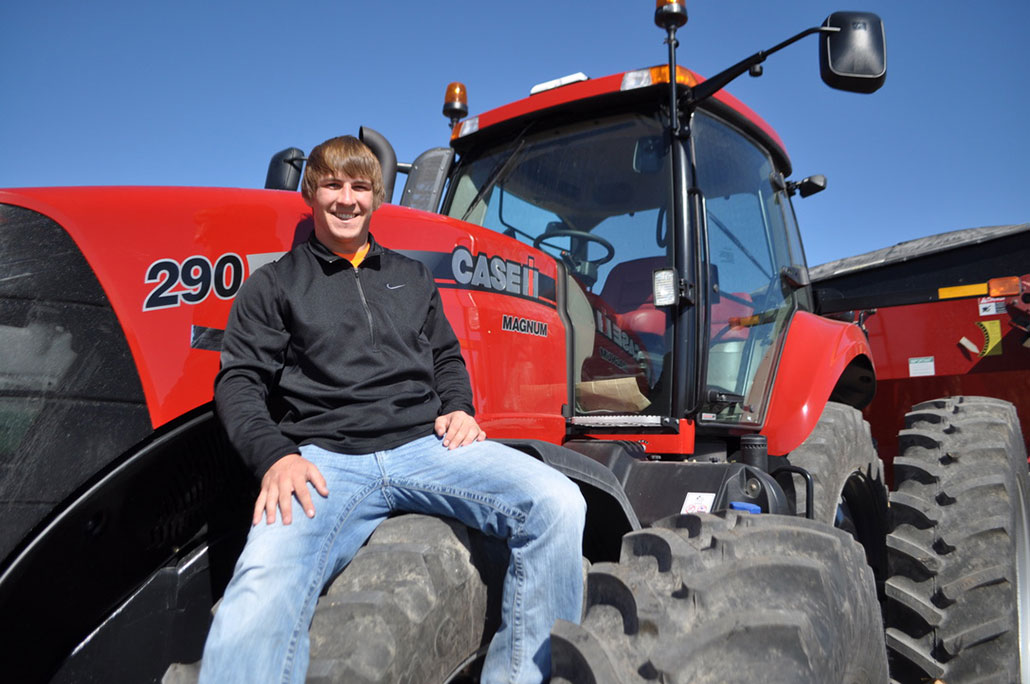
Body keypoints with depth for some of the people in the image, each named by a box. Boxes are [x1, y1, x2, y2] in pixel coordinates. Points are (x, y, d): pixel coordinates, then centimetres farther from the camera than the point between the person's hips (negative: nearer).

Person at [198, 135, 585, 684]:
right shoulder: (275, 284, 16)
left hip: (426, 443, 3)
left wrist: (458, 407, 7)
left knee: (558, 504, -21)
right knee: (262, 594, -36)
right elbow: (239, 381, 7)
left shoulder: (412, 277, 26)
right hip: (325, 458, -2)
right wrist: (275, 455, -12)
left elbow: (447, 356, 29)